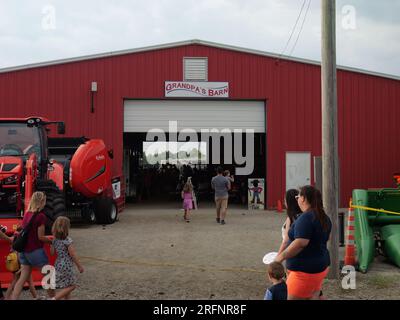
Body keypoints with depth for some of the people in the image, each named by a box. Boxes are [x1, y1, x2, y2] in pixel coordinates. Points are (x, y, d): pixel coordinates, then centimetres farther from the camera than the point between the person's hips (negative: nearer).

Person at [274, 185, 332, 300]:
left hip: (305, 270, -9)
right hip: (320, 266, 10)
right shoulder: (324, 217, 10)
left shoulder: (306, 218, -20)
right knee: (313, 297, 16)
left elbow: (300, 243, -29)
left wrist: (281, 256, -20)